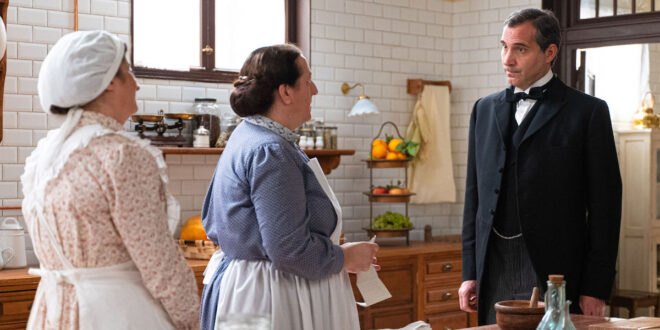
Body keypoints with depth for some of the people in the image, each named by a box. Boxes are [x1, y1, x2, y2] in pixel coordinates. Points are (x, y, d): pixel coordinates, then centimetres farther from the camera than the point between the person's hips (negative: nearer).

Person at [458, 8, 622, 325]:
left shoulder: (588, 112, 0)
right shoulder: (485, 109, 14)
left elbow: (604, 206, -3)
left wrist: (595, 288, -7)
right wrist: (470, 272, 9)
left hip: (552, 272, -4)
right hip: (493, 271, 4)